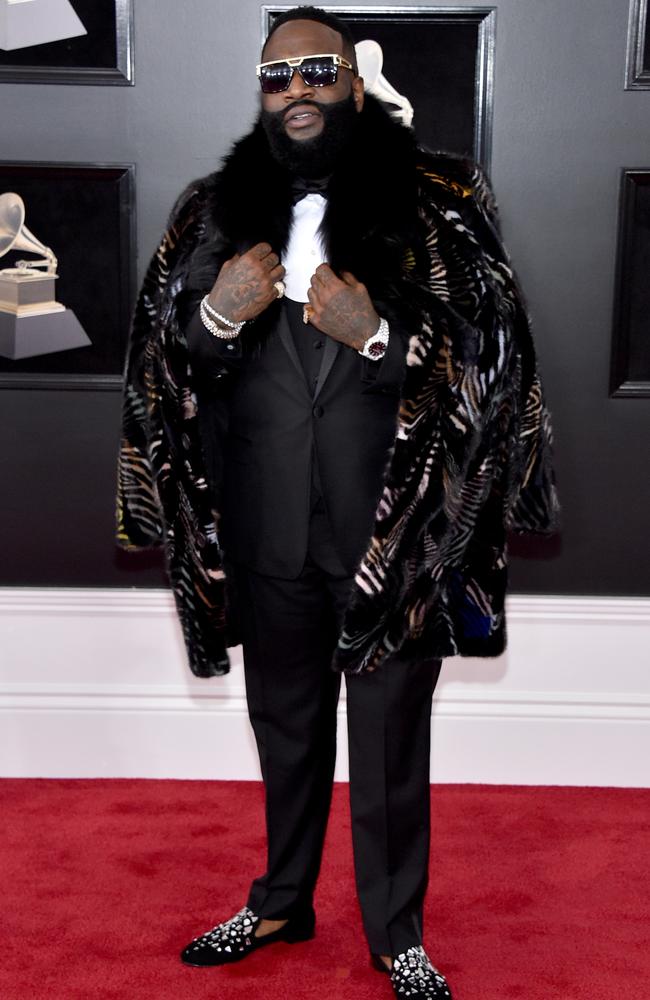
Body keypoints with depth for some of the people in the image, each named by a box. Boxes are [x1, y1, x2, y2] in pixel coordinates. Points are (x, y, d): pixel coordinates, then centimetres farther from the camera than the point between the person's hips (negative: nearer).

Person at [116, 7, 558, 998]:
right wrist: (218, 311, -13)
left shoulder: (434, 203, -2)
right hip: (268, 532, 3)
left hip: (396, 527, -3)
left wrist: (378, 331, -22)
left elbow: (489, 356, -6)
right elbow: (158, 361, 8)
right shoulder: (218, 208, 7)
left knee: (391, 739, 9)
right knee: (285, 724, 19)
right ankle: (283, 902, 40)